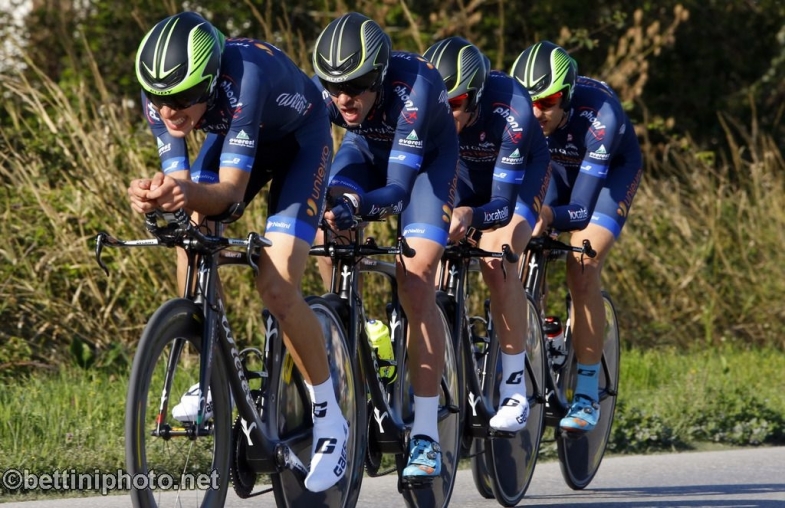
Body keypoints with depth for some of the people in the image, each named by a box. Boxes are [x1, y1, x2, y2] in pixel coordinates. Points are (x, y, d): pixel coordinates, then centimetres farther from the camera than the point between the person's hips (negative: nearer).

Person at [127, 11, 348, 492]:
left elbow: (231, 189, -39)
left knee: (277, 287, -19)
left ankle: (330, 422, -2)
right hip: (234, 134, 5)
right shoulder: (160, 95, -25)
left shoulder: (243, 76, -41)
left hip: (300, 139, -5)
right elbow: (181, 181, -24)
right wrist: (156, 195, -48)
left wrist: (190, 193, -60)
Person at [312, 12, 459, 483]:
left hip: (427, 157, -4)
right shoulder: (322, 93, -29)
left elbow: (398, 189, -40)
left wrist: (356, 204, -59)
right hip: (367, 149, 4)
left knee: (416, 287, -19)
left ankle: (427, 435, -15)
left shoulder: (412, 86, -40)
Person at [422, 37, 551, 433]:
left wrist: (469, 215, -57)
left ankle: (514, 388, -17)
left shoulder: (510, 111, -39)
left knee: (496, 261, -25)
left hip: (521, 173, -4)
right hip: (465, 173, 4)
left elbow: (503, 204, -37)